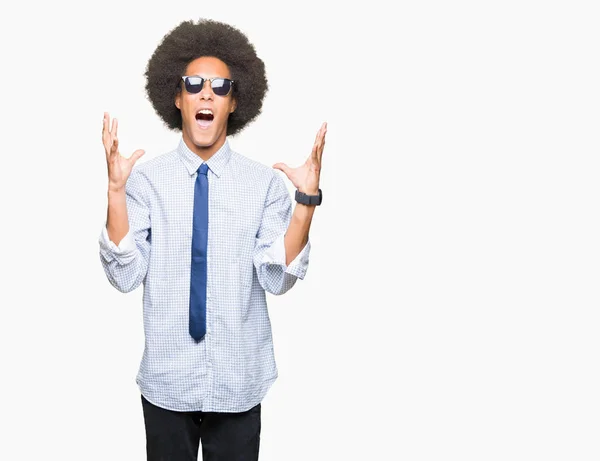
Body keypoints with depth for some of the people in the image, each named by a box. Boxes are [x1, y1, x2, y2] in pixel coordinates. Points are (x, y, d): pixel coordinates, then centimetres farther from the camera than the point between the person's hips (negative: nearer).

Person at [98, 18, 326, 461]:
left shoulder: (265, 181, -6)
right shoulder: (146, 178, -7)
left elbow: (278, 278, -11)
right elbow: (125, 276, -12)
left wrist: (306, 199, -21)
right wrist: (116, 189, -20)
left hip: (239, 381, 0)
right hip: (166, 380, 0)